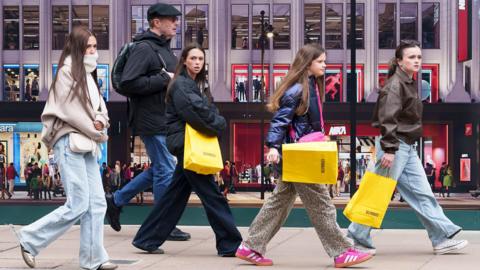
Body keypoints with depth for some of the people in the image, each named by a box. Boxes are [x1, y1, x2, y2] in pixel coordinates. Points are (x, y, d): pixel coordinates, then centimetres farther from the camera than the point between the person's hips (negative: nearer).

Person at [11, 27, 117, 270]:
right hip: (70, 143, -9)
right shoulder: (67, 71, -7)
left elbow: (100, 105, 16)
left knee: (96, 204, 3)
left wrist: (100, 121, -7)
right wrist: (97, 134, -7)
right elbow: (70, 111, -14)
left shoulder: (87, 74, 19)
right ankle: (30, 239, 1)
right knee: (77, 205, -11)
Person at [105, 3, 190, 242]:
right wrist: (164, 79, -21)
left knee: (160, 169, 17)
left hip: (164, 120, 10)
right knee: (166, 171, -3)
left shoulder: (164, 48, 16)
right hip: (151, 121, -10)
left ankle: (116, 200, 27)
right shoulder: (144, 48, -15)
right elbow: (127, 83, -23)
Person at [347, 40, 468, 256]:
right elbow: (387, 119, -21)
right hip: (394, 147, -9)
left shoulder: (410, 84, 15)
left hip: (408, 148, 9)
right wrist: (388, 149, -26)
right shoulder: (394, 85, -14)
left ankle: (442, 239, 10)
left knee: (422, 193, 8)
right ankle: (356, 238, 9)